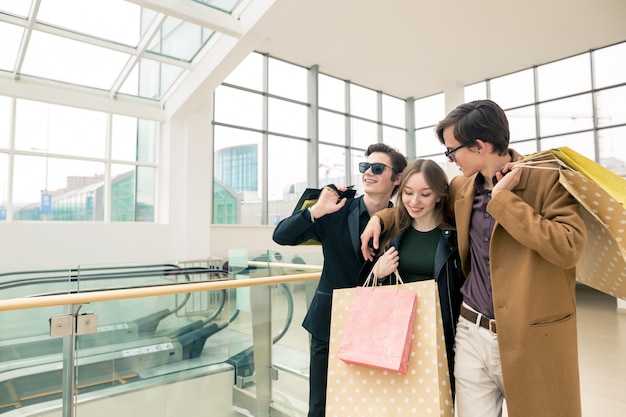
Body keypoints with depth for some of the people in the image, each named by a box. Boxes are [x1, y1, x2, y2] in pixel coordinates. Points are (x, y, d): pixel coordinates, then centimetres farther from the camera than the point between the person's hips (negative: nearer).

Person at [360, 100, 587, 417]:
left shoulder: (549, 178, -9)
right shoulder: (462, 187, 6)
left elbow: (568, 248, -22)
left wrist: (503, 198, -20)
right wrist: (380, 218, 9)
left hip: (531, 340, -4)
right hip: (472, 333, 4)